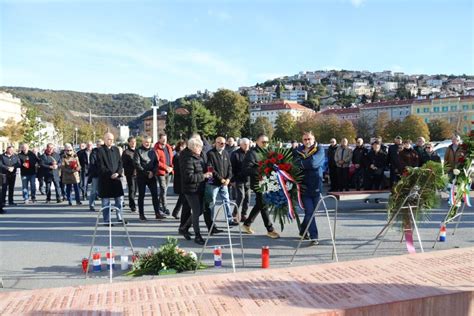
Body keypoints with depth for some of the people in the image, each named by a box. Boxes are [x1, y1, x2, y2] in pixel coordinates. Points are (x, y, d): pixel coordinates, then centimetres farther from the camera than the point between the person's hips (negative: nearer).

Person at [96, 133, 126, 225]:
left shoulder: (116, 149, 11)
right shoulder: (100, 150, -4)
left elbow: (120, 162, 9)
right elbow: (101, 166, -9)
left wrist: (118, 173, -7)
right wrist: (110, 174, -16)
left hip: (116, 177, 5)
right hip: (105, 179, -5)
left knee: (120, 198, 8)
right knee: (106, 201, 2)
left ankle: (120, 218, 20)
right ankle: (106, 220, 11)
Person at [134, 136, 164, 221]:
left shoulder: (152, 151, 9)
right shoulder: (138, 151, -4)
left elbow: (156, 163, 9)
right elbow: (136, 164, -11)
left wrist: (153, 172, -8)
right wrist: (146, 173, -14)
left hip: (152, 176, 4)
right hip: (141, 177, -3)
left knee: (155, 195, 0)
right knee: (141, 196, 5)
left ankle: (157, 213, 3)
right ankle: (141, 214, 13)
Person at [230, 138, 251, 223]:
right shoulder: (235, 154, -6)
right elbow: (232, 168, -7)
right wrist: (232, 179, -10)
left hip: (248, 180, 5)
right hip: (239, 179, -5)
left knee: (247, 198, 7)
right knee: (241, 196, -12)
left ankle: (243, 215, 18)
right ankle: (236, 214, 1)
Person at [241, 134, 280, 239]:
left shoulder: (266, 152, 16)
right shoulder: (252, 153, -10)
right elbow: (247, 169, -18)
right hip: (258, 183, -9)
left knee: (259, 205, 16)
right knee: (264, 205, -3)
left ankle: (246, 224, 30)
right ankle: (270, 230, 8)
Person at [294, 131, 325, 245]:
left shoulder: (319, 149, -1)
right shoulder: (297, 151, 6)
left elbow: (313, 162, -18)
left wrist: (300, 163, -11)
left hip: (316, 185, 1)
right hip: (304, 186, -1)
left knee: (311, 211, 11)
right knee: (309, 211, -6)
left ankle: (303, 230, 35)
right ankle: (313, 236, 1)